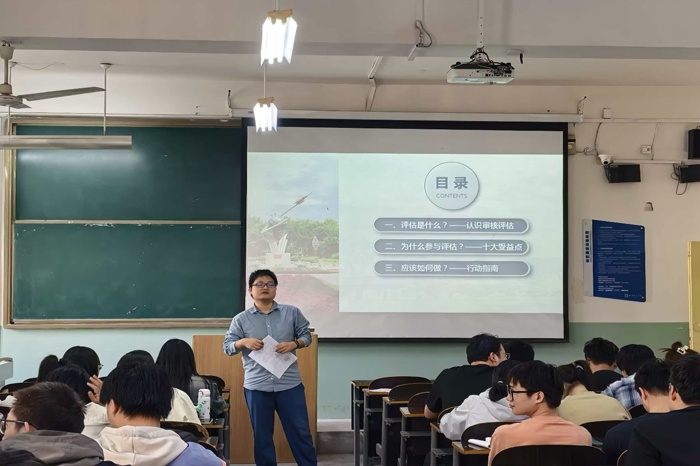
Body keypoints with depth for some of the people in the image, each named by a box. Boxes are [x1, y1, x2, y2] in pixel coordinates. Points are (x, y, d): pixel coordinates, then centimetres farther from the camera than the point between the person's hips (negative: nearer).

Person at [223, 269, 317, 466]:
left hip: (290, 384, 0)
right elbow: (227, 346, 4)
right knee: (262, 435, 10)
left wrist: (294, 344, -11)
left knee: (300, 431, 6)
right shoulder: (241, 319, 4)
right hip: (256, 386, 0)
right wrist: (244, 342, -15)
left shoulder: (292, 312, 4)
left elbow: (306, 335, 9)